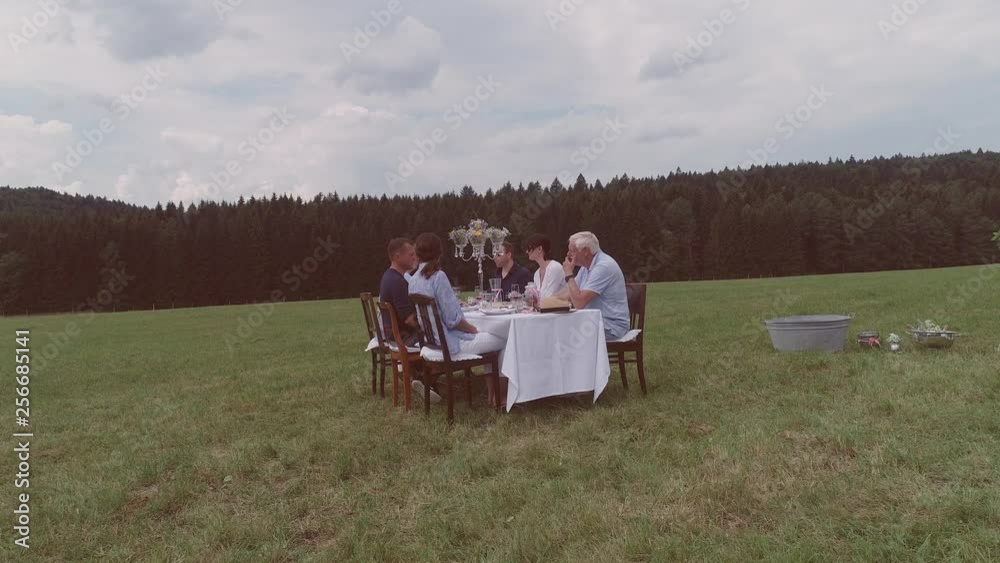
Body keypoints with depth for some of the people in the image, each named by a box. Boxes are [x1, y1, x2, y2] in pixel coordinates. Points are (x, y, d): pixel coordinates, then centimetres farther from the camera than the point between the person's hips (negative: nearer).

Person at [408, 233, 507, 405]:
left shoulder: (414, 279, 7)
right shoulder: (438, 276, -17)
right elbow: (453, 320, -19)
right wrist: (474, 329, -3)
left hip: (431, 340, 9)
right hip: (449, 343, -9)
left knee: (489, 339, 22)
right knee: (502, 341, -4)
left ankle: (491, 392, 18)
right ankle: (495, 396, 5)